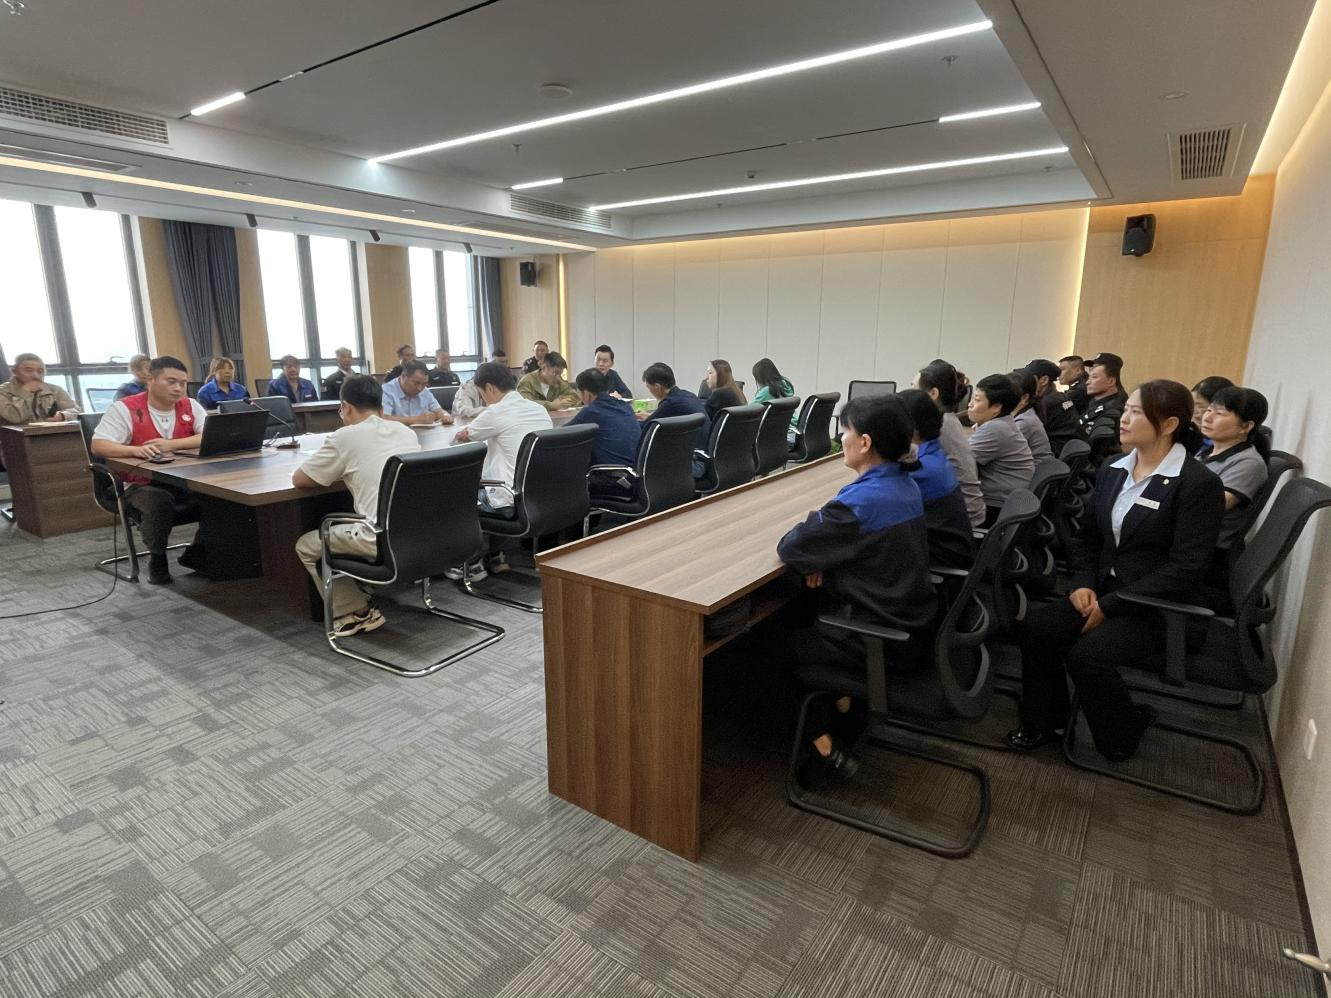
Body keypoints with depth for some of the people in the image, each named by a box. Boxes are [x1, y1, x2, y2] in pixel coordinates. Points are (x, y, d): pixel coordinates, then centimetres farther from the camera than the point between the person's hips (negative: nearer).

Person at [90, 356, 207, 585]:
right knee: (160, 501, -36)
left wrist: (172, 444, -23)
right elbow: (98, 446, -14)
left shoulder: (191, 406, 4)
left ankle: (197, 552, 0)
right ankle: (157, 558, -7)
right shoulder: (124, 408, -6)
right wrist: (137, 450, -34)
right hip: (141, 484, -3)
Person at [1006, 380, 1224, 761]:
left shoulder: (1199, 484, -12)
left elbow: (1186, 568, -17)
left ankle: (1124, 733, 3)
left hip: (1158, 607, -6)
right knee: (1035, 626, -19)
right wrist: (1083, 583, -3)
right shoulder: (1111, 472, 9)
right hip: (1102, 592, 6)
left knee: (1086, 654, -28)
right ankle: (1043, 722, 1)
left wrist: (1110, 605, -19)